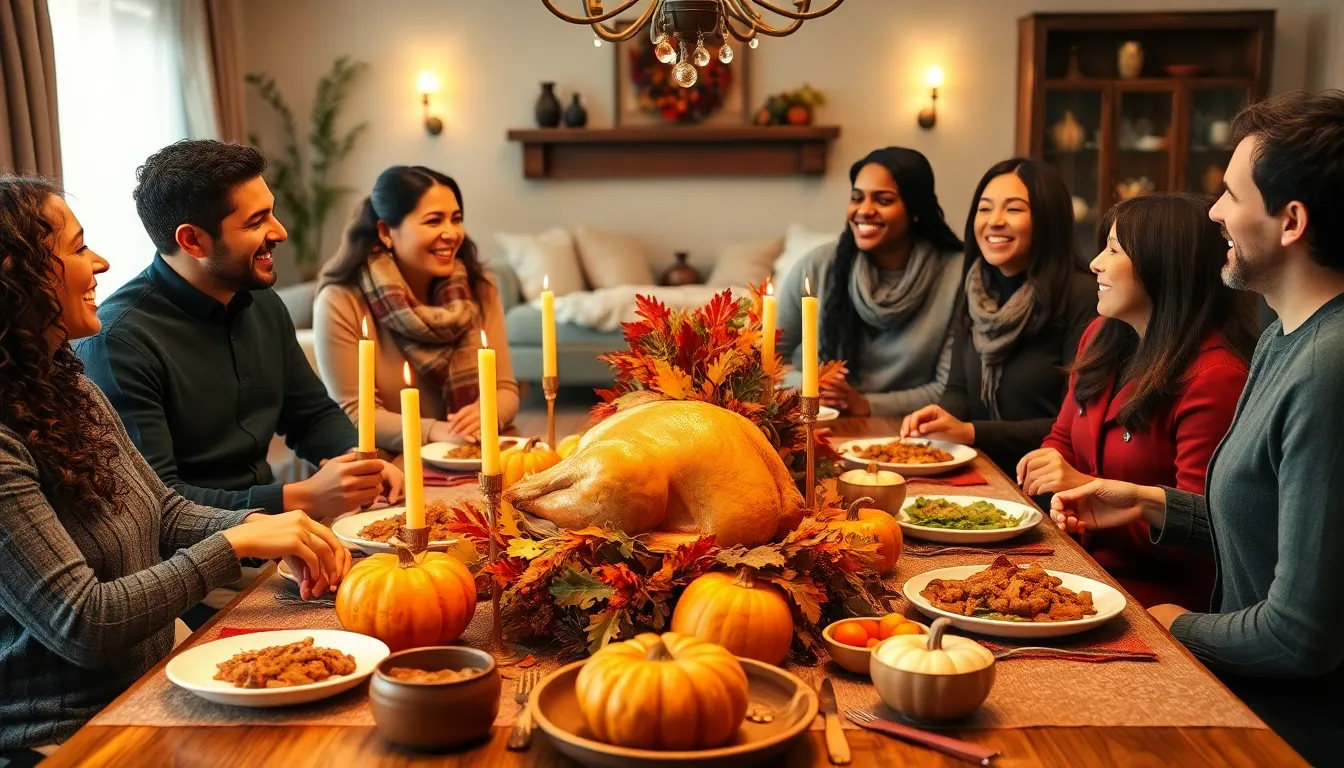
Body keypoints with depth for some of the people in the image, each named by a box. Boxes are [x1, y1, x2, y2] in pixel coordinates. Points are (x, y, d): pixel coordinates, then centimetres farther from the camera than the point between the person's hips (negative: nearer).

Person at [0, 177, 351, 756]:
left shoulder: (71, 391, 6)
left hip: (146, 698, 8)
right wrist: (239, 543, -19)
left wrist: (263, 528, -5)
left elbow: (166, 513, 13)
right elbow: (81, 625, -22)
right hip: (61, 736, -8)